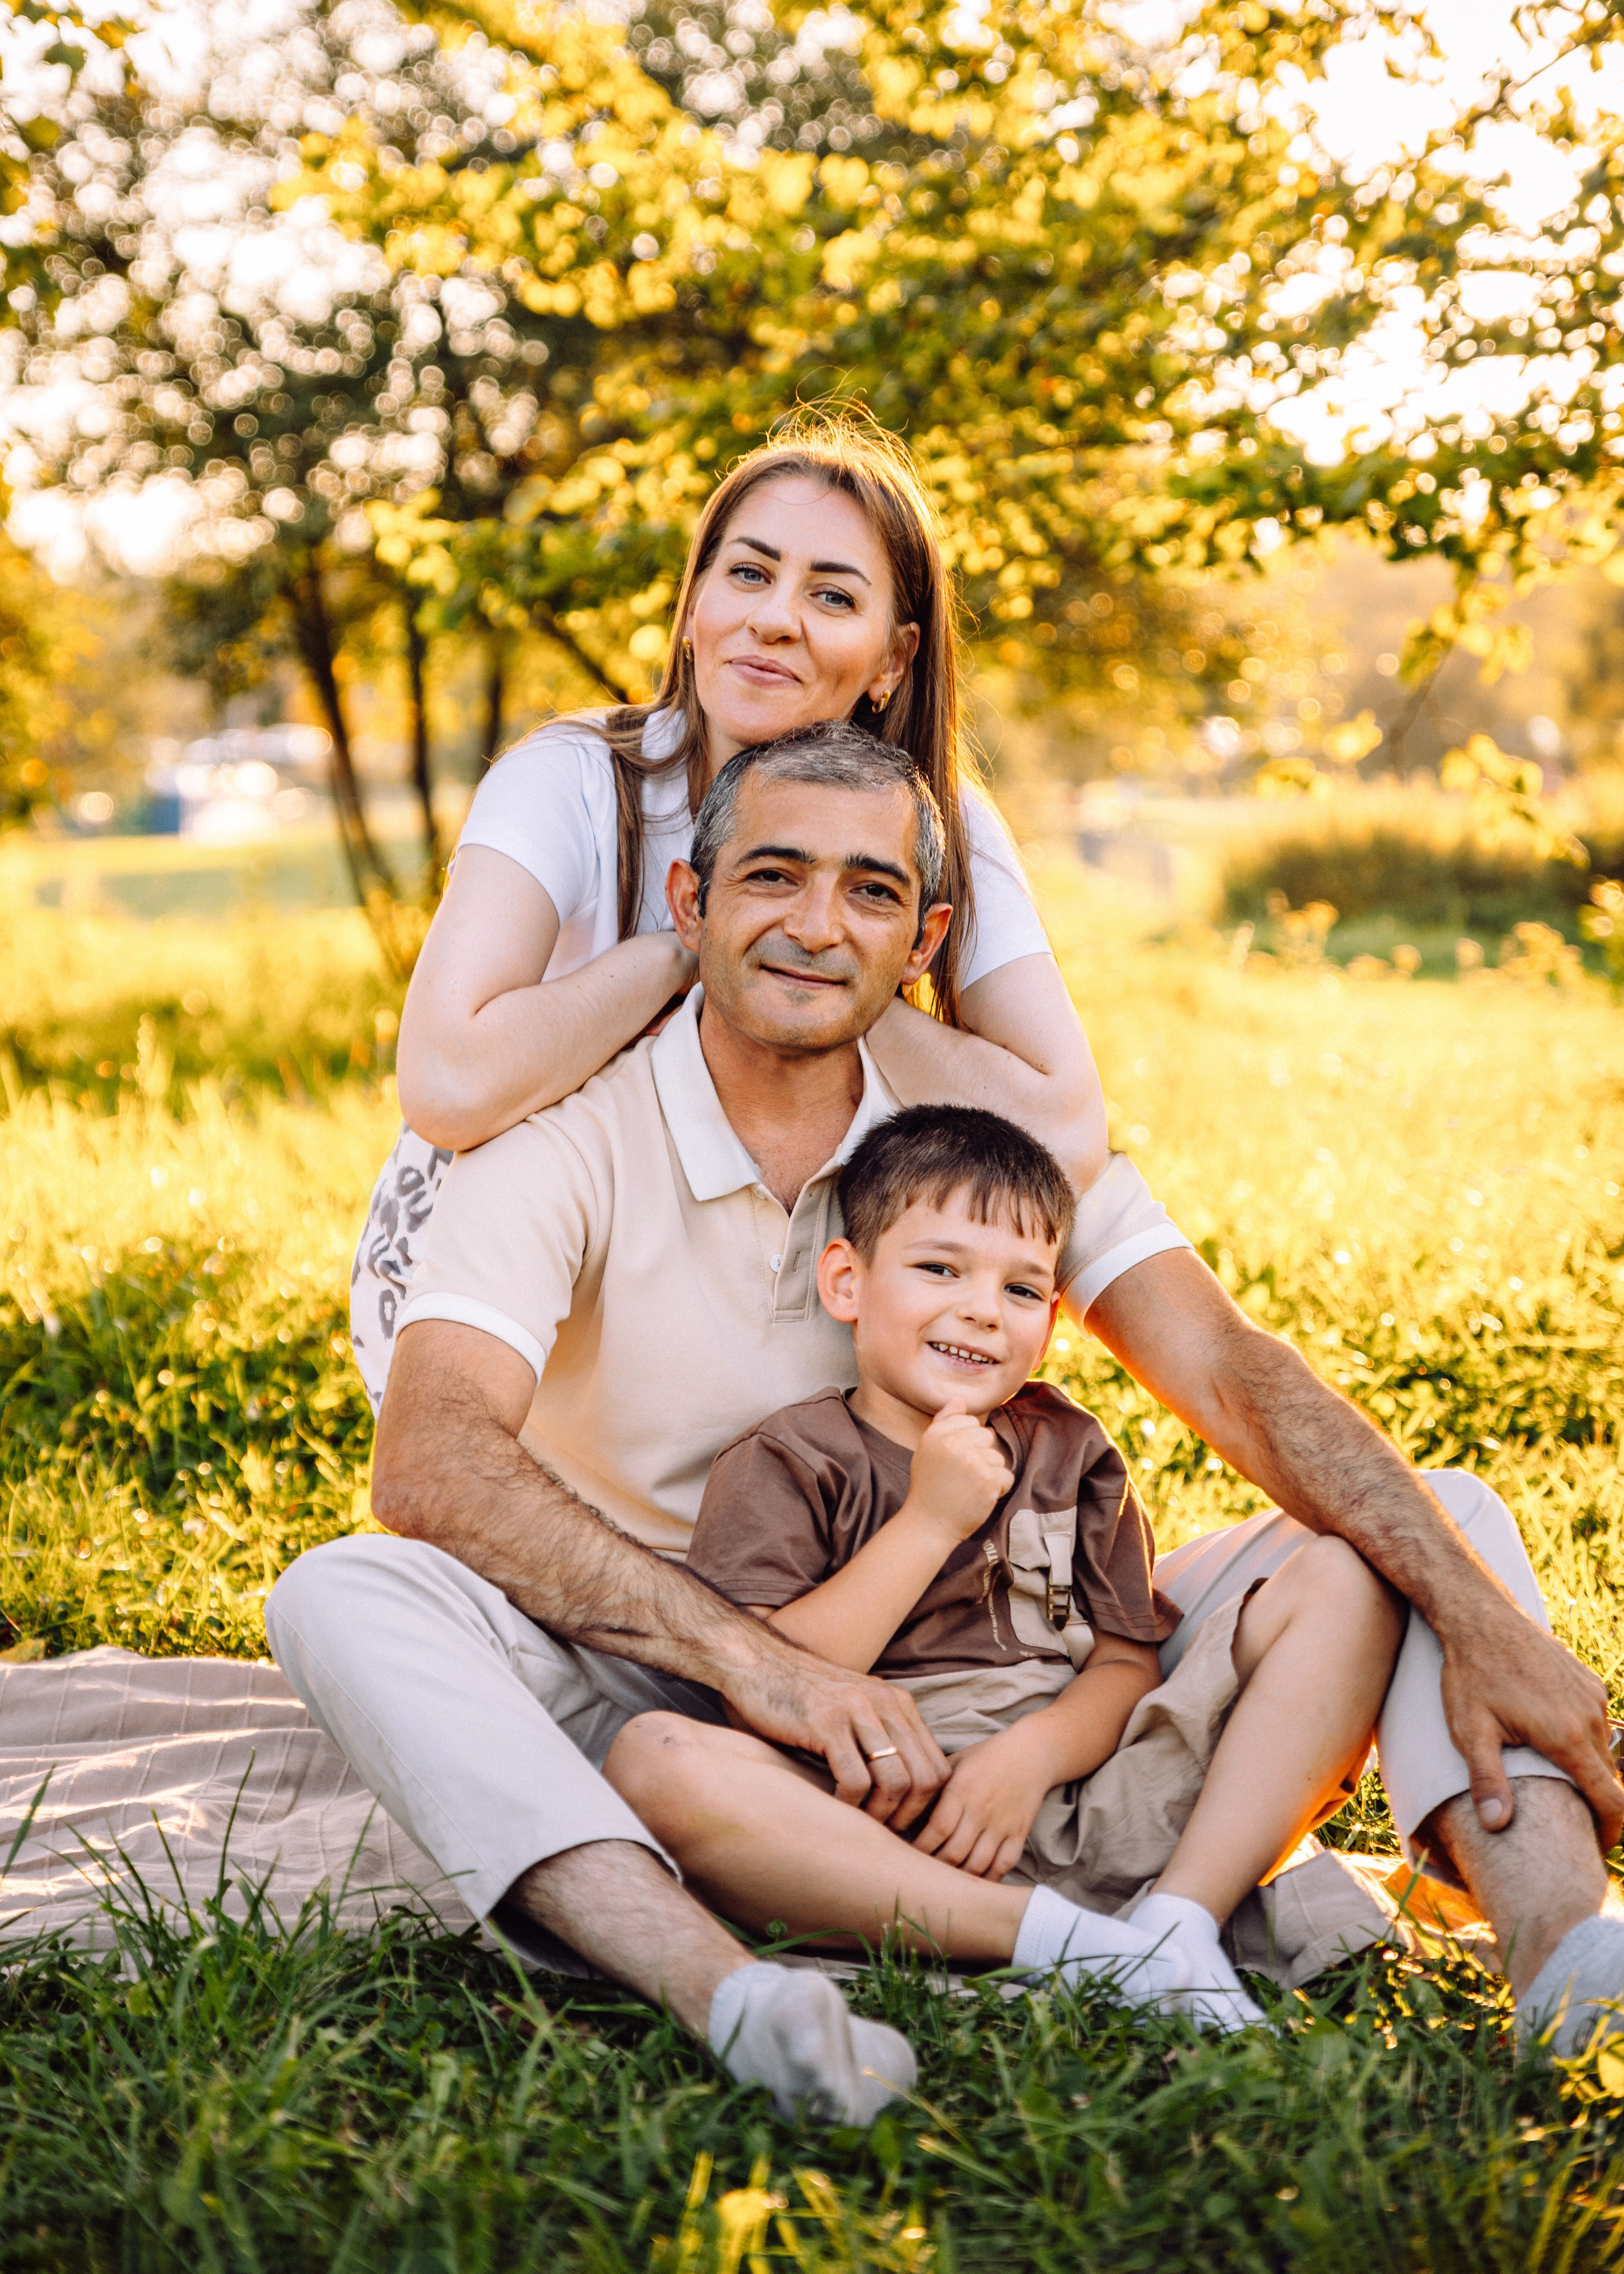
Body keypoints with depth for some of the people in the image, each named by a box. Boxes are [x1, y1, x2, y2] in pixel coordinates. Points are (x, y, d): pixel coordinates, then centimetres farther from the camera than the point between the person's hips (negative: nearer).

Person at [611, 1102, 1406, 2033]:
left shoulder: (1068, 1450, 17)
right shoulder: (785, 1465, 4)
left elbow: (1128, 1664, 10)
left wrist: (1037, 1749, -13)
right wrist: (928, 1522, -12)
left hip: (1079, 1805, 4)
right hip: (883, 1832, -4)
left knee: (1347, 1580, -3)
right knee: (656, 1758, -34)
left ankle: (1181, 1922, -18)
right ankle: (1051, 1938, -30)